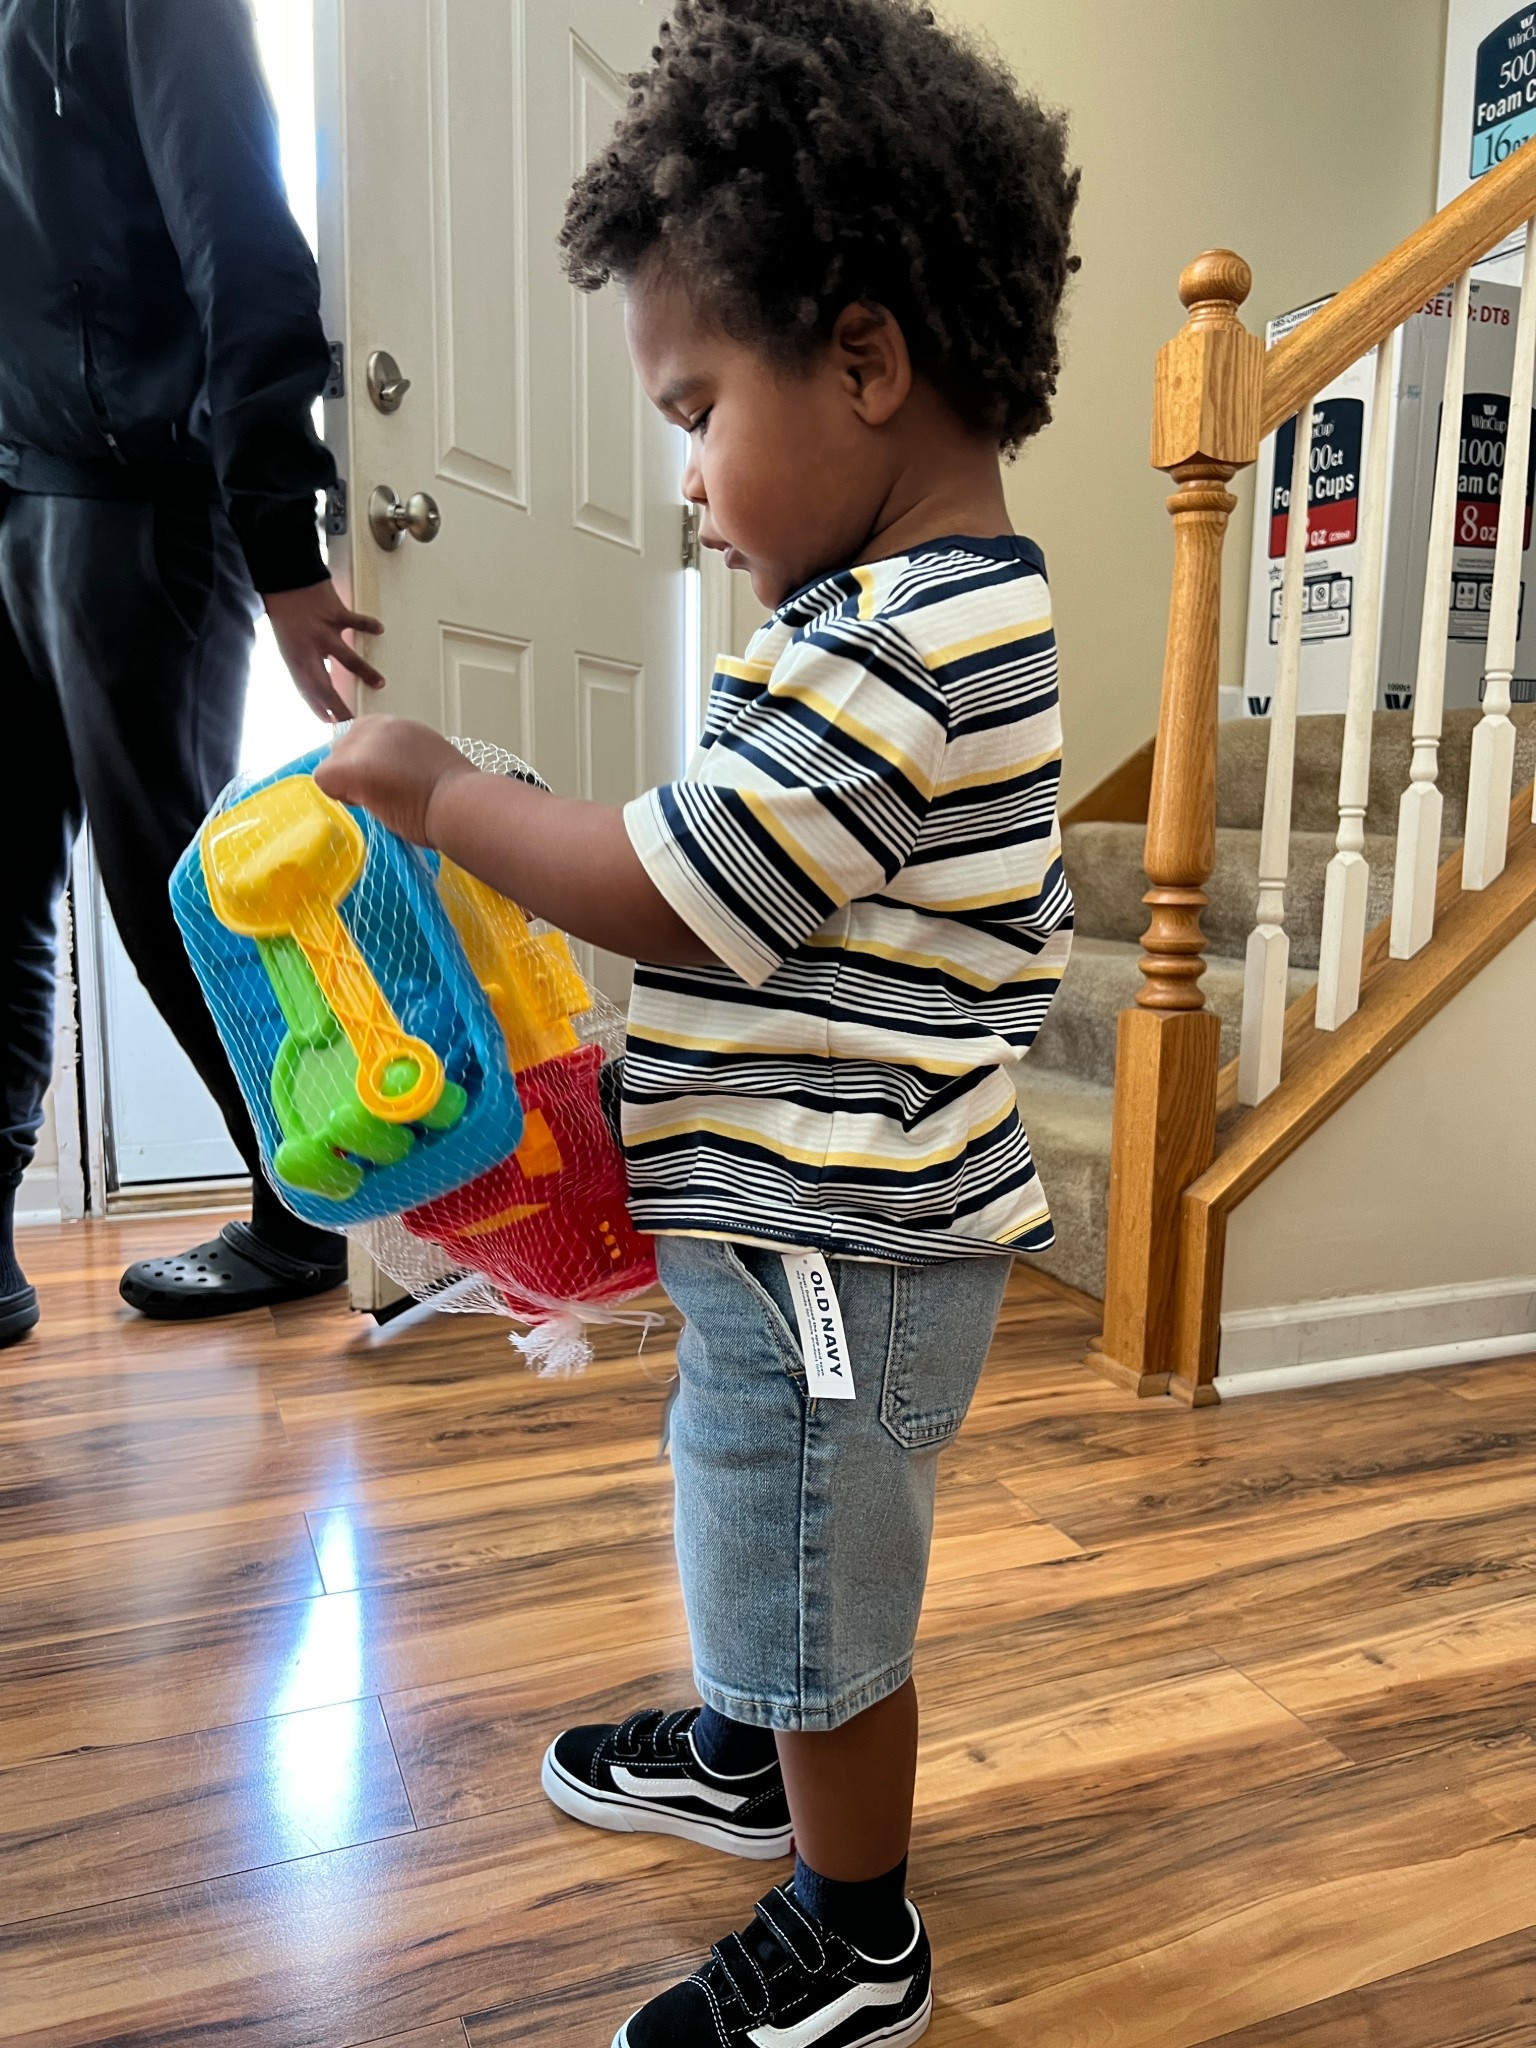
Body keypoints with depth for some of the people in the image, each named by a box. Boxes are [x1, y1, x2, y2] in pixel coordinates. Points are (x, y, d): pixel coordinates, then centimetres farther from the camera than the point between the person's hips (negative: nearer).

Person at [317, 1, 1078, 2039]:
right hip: (814, 1211, 10)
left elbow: (674, 889, -24)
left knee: (823, 1601, 12)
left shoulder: (892, 647, -26)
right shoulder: (964, 605, 7)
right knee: (763, 1536, 30)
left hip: (837, 1247, -10)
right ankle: (745, 1752, 56)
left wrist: (435, 788, -11)